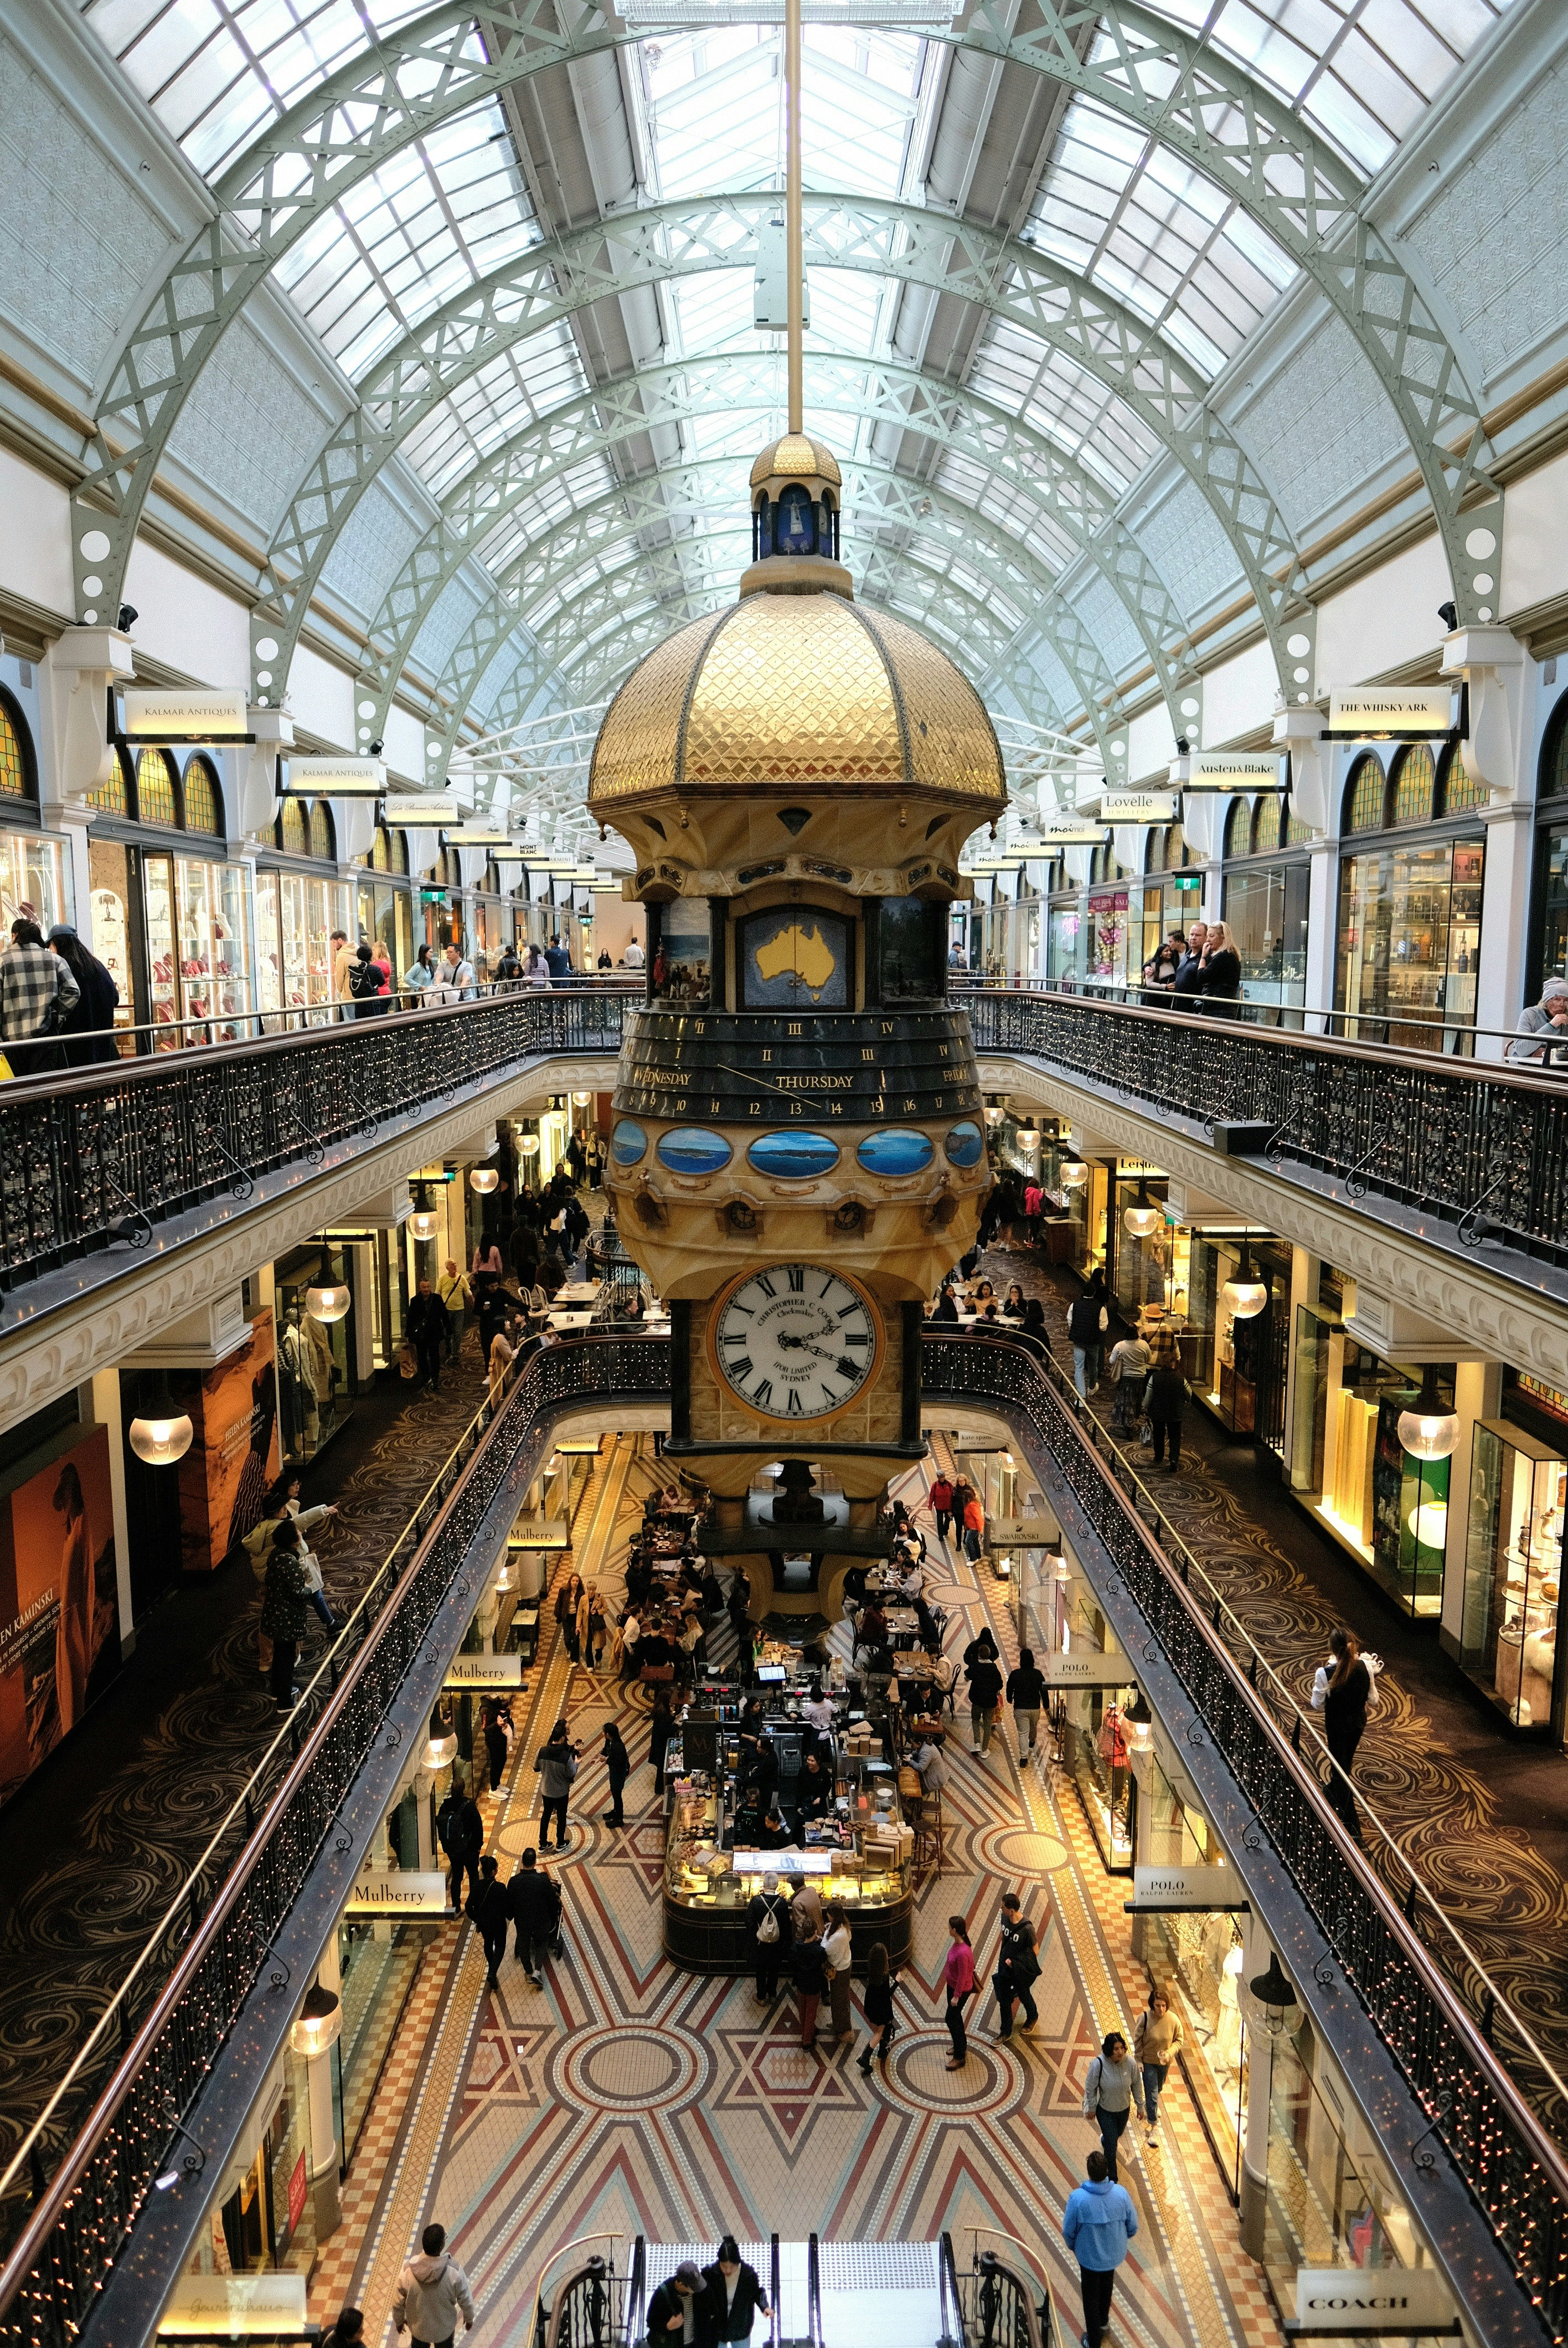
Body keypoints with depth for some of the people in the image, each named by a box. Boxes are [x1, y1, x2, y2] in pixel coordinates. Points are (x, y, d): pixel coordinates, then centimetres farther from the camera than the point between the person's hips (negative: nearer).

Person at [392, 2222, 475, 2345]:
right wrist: (469, 2318, 5)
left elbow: (398, 2303, -14)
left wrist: (399, 2321, 8)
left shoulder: (408, 2271, -31)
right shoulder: (454, 2272, -34)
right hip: (444, 2327, -1)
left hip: (419, 2326, 1)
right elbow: (465, 2300, -17)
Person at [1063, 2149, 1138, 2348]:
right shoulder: (1121, 2193, -26)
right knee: (1107, 2286, 32)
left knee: (1091, 2297, 22)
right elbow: (1133, 2226, -10)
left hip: (1089, 2255, -3)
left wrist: (1073, 2247, 6)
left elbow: (1068, 2231, -17)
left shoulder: (1077, 2197, -32)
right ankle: (1103, 2320, 56)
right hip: (1114, 2253, 3)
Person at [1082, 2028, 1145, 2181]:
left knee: (1117, 2135, 28)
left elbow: (1137, 2085, -6)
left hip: (1124, 2109, 3)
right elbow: (1090, 2089, -16)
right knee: (1112, 2144, 2)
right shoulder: (1098, 2064, -32)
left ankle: (1104, 2140, 63)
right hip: (1105, 2111, -3)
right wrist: (1091, 2109, -6)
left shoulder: (1130, 2063, -24)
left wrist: (1140, 2106, 4)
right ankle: (1112, 2178, 25)